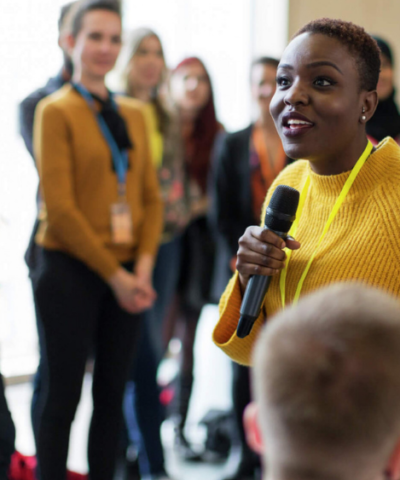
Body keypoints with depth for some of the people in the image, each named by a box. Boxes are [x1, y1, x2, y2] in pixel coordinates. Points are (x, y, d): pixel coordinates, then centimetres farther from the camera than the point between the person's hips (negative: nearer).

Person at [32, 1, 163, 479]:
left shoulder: (133, 114, 12)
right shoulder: (56, 110, -5)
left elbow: (150, 196, 10)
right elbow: (60, 206, -11)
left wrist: (142, 267, -4)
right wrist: (113, 273, -12)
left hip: (126, 275, 5)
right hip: (70, 272, -5)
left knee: (112, 393, 10)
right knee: (62, 396, 1)